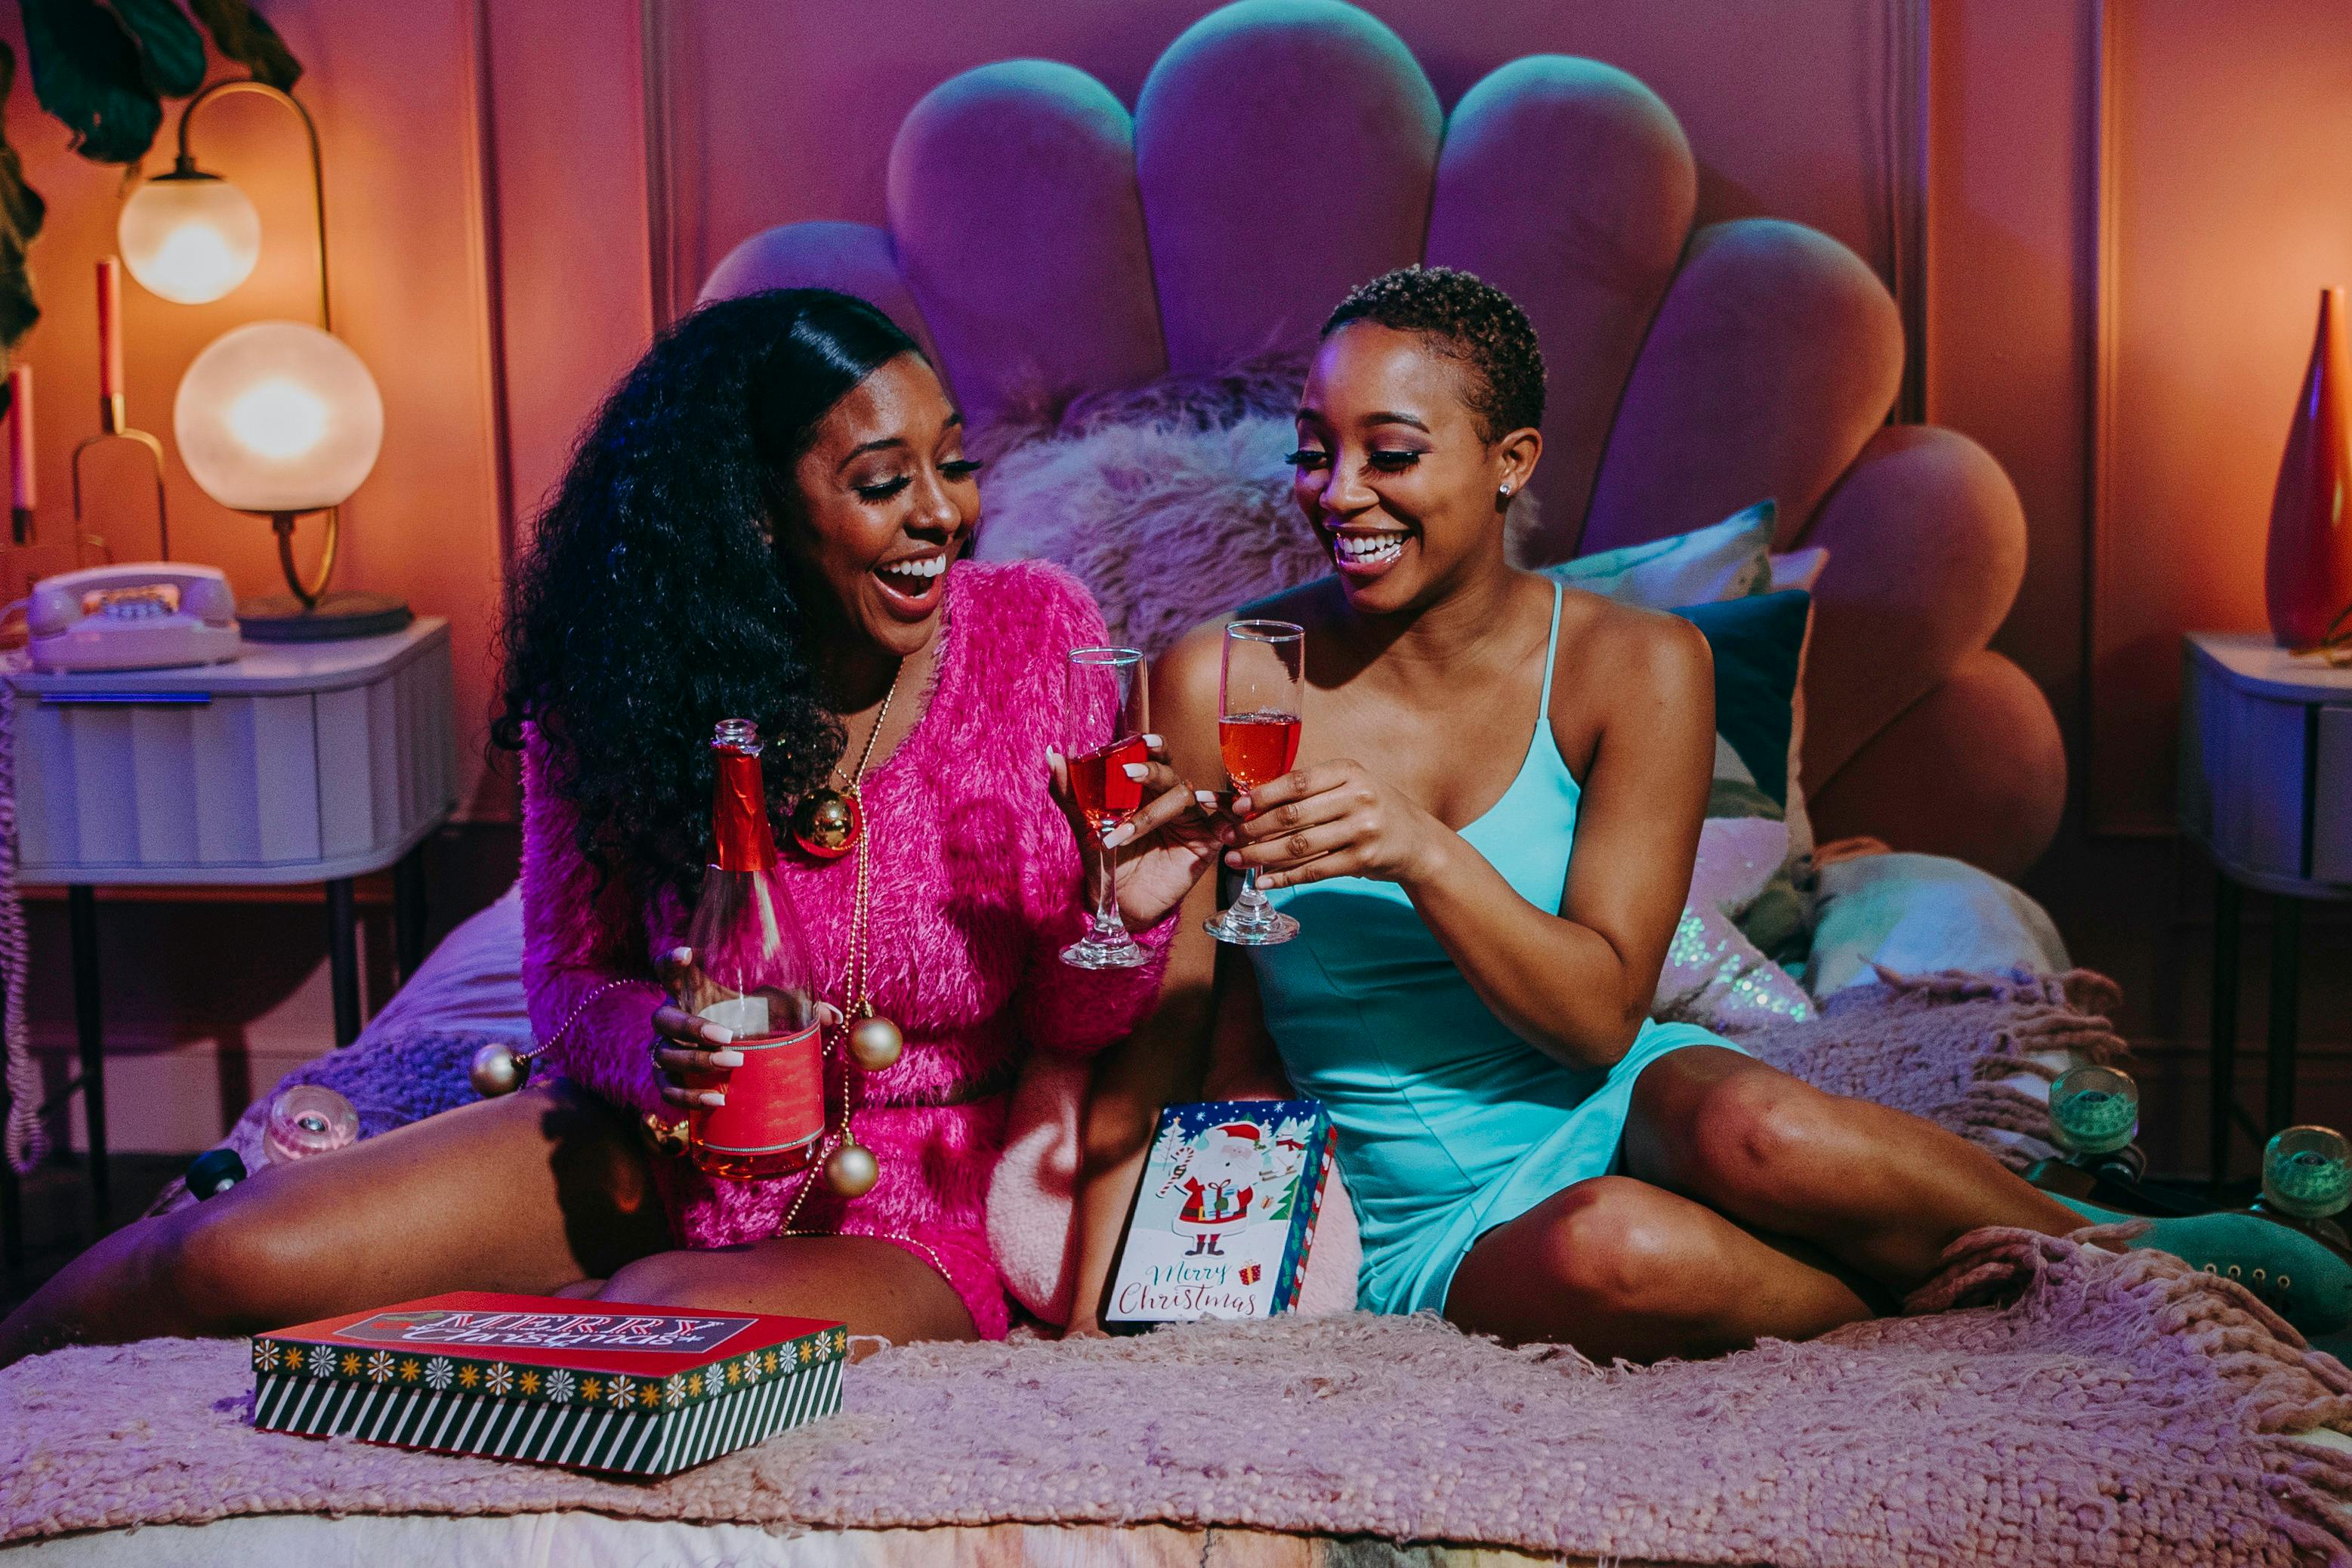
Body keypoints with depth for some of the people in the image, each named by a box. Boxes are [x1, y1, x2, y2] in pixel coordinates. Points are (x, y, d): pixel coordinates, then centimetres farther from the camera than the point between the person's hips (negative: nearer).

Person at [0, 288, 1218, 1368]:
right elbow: (566, 975, 3)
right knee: (242, 1253, -17)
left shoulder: (1038, 635, -9)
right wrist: (652, 1041, -20)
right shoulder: (623, 687, -8)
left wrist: (1125, 918, -25)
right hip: (660, 1151, 2)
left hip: (910, 1209, -1)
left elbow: (1065, 1028, -3)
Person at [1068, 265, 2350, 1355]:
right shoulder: (1216, 685, -7)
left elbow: (1602, 1013, -11)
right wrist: (1093, 1308, -8)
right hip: (1424, 1231, 0)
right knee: (1611, 1248, -36)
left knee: (1754, 1135, -36)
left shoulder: (1636, 668, -6)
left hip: (1611, 1107, 1)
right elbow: (1163, 1023, -2)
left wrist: (1421, 850, -28)